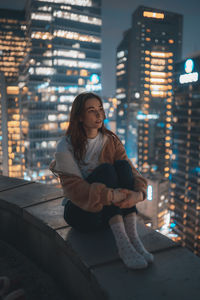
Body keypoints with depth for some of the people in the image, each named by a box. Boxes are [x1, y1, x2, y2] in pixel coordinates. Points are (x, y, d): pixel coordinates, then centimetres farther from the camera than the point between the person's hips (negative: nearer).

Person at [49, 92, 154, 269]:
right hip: (80, 212, -3)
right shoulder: (66, 146, -9)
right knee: (105, 169, -28)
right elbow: (73, 186, -21)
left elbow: (131, 171, -8)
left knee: (122, 165, -23)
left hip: (111, 212, 4)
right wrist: (109, 195, -37)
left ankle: (132, 236, -30)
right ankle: (122, 243, -38)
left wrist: (139, 192, -31)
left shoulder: (112, 141, 5)